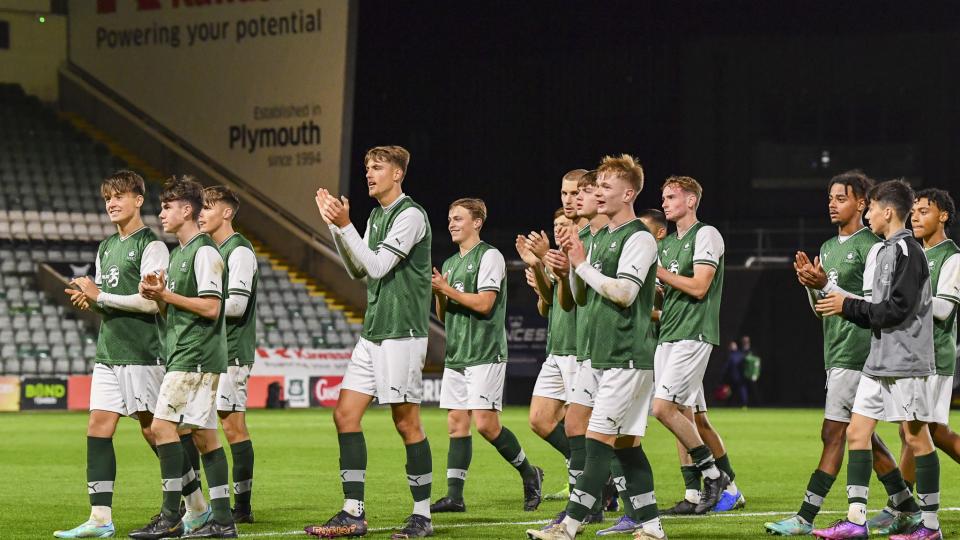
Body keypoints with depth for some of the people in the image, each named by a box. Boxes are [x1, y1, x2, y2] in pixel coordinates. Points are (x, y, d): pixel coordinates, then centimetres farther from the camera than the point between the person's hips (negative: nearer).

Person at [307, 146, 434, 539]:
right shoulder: (376, 216, 17)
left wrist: (345, 225, -18)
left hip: (402, 333, -9)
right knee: (345, 414, 3)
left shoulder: (410, 215, -11)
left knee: (406, 422, -4)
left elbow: (378, 266, -17)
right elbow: (358, 270, 17)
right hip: (372, 333, 9)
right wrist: (335, 226, 9)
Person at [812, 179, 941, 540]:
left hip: (908, 361, -10)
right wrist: (848, 307, 7)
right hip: (879, 361, 10)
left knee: (916, 437, -3)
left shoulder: (907, 251, -12)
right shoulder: (886, 251, 18)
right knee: (857, 432, 3)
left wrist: (849, 306, -12)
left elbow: (898, 308, -20)